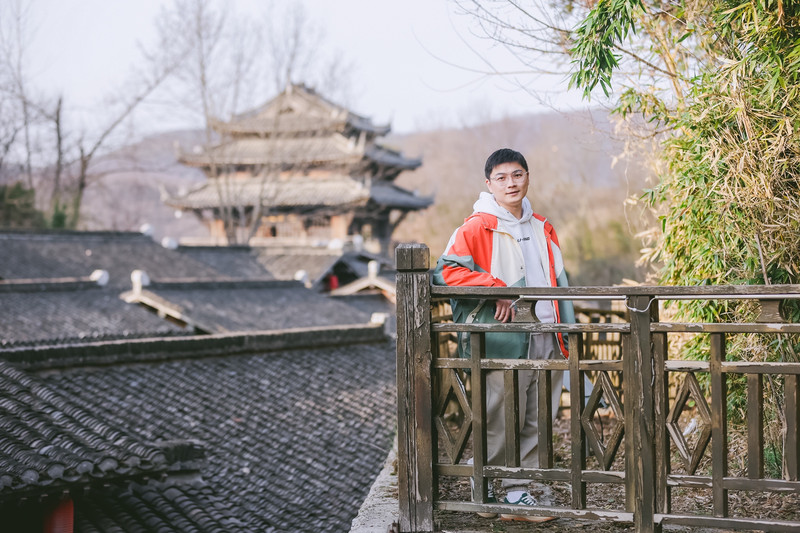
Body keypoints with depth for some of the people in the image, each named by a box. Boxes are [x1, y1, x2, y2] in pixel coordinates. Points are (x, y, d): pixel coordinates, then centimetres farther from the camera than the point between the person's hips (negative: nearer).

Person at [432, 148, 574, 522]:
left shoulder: (542, 229, 17)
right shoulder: (477, 228, -4)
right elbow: (446, 270, -12)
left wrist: (566, 330, 17)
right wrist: (496, 289, -17)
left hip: (544, 340, 6)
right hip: (504, 340, -6)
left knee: (537, 421, 8)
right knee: (502, 420, -4)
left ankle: (523, 490, 16)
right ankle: (506, 493, 7)